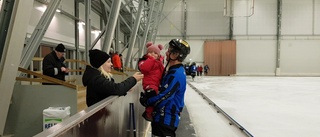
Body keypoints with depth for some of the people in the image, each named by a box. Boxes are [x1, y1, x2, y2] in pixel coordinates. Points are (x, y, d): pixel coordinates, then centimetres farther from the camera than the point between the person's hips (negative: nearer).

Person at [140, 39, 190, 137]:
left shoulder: (176, 74, -22)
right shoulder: (177, 70, 11)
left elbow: (164, 96, -23)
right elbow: (164, 89, 19)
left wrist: (146, 101, -10)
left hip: (166, 119, -10)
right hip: (166, 117, 10)